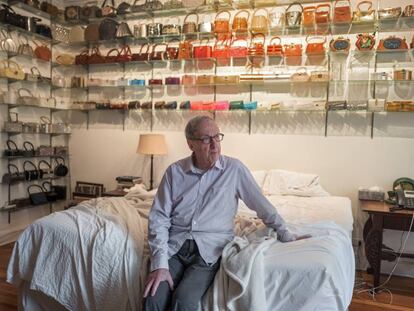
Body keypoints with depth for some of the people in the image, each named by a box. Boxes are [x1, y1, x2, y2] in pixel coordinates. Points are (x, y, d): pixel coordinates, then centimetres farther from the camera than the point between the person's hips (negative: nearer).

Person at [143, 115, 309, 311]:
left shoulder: (234, 169, -1)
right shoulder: (174, 171, 2)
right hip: (174, 245, 2)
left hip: (209, 249, -1)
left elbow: (262, 205, 7)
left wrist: (286, 236, 10)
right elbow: (159, 217, -2)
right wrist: (159, 264, -12)